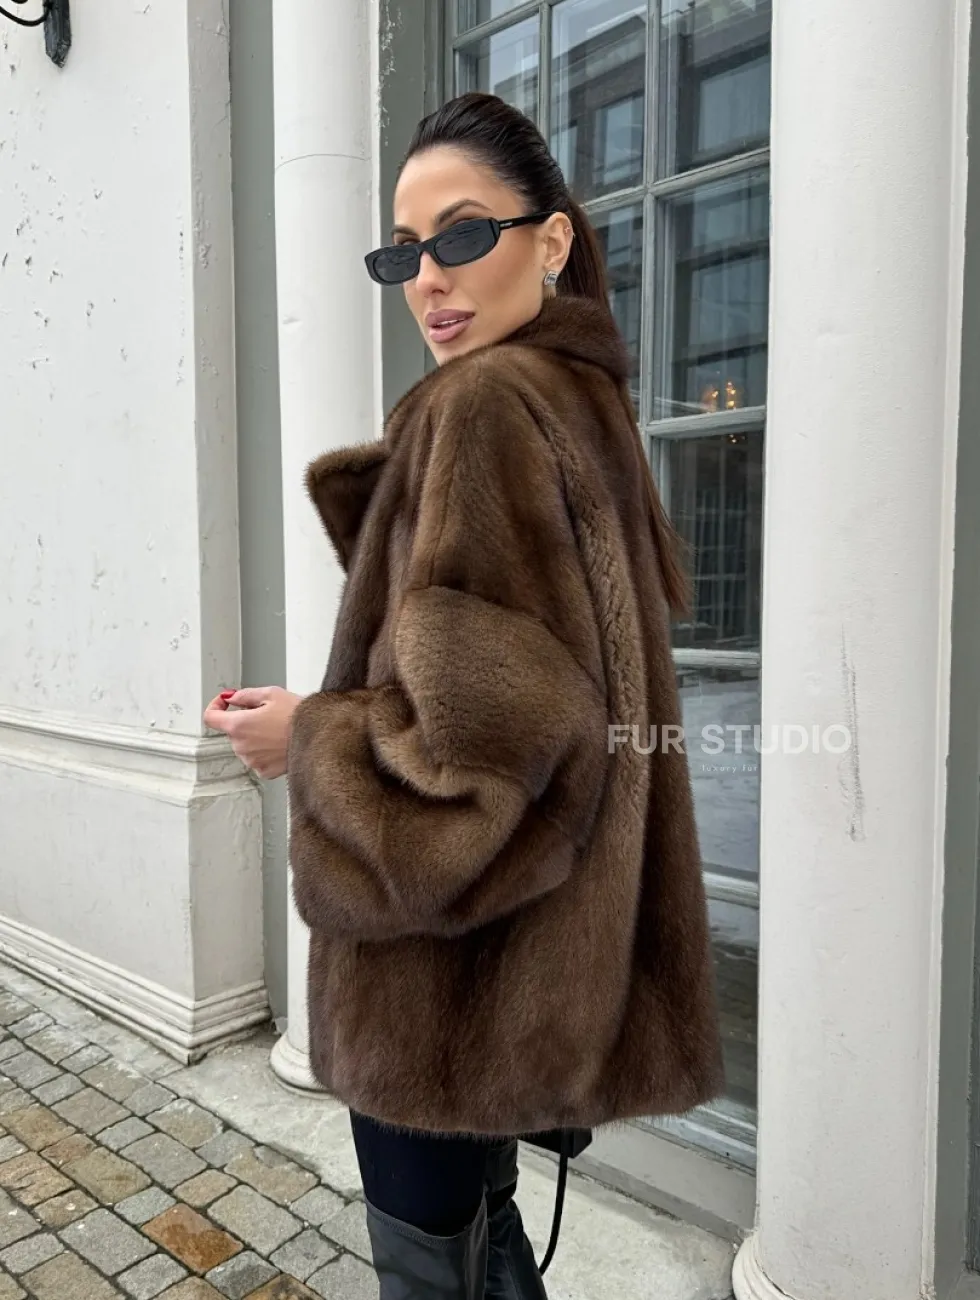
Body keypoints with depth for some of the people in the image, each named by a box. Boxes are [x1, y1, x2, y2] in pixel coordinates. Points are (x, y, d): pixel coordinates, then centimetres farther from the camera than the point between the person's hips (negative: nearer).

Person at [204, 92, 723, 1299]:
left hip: (455, 956, -9)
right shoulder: (581, 396, 9)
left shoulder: (485, 402, -18)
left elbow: (501, 733, -25)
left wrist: (308, 737, -10)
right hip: (542, 932, 9)